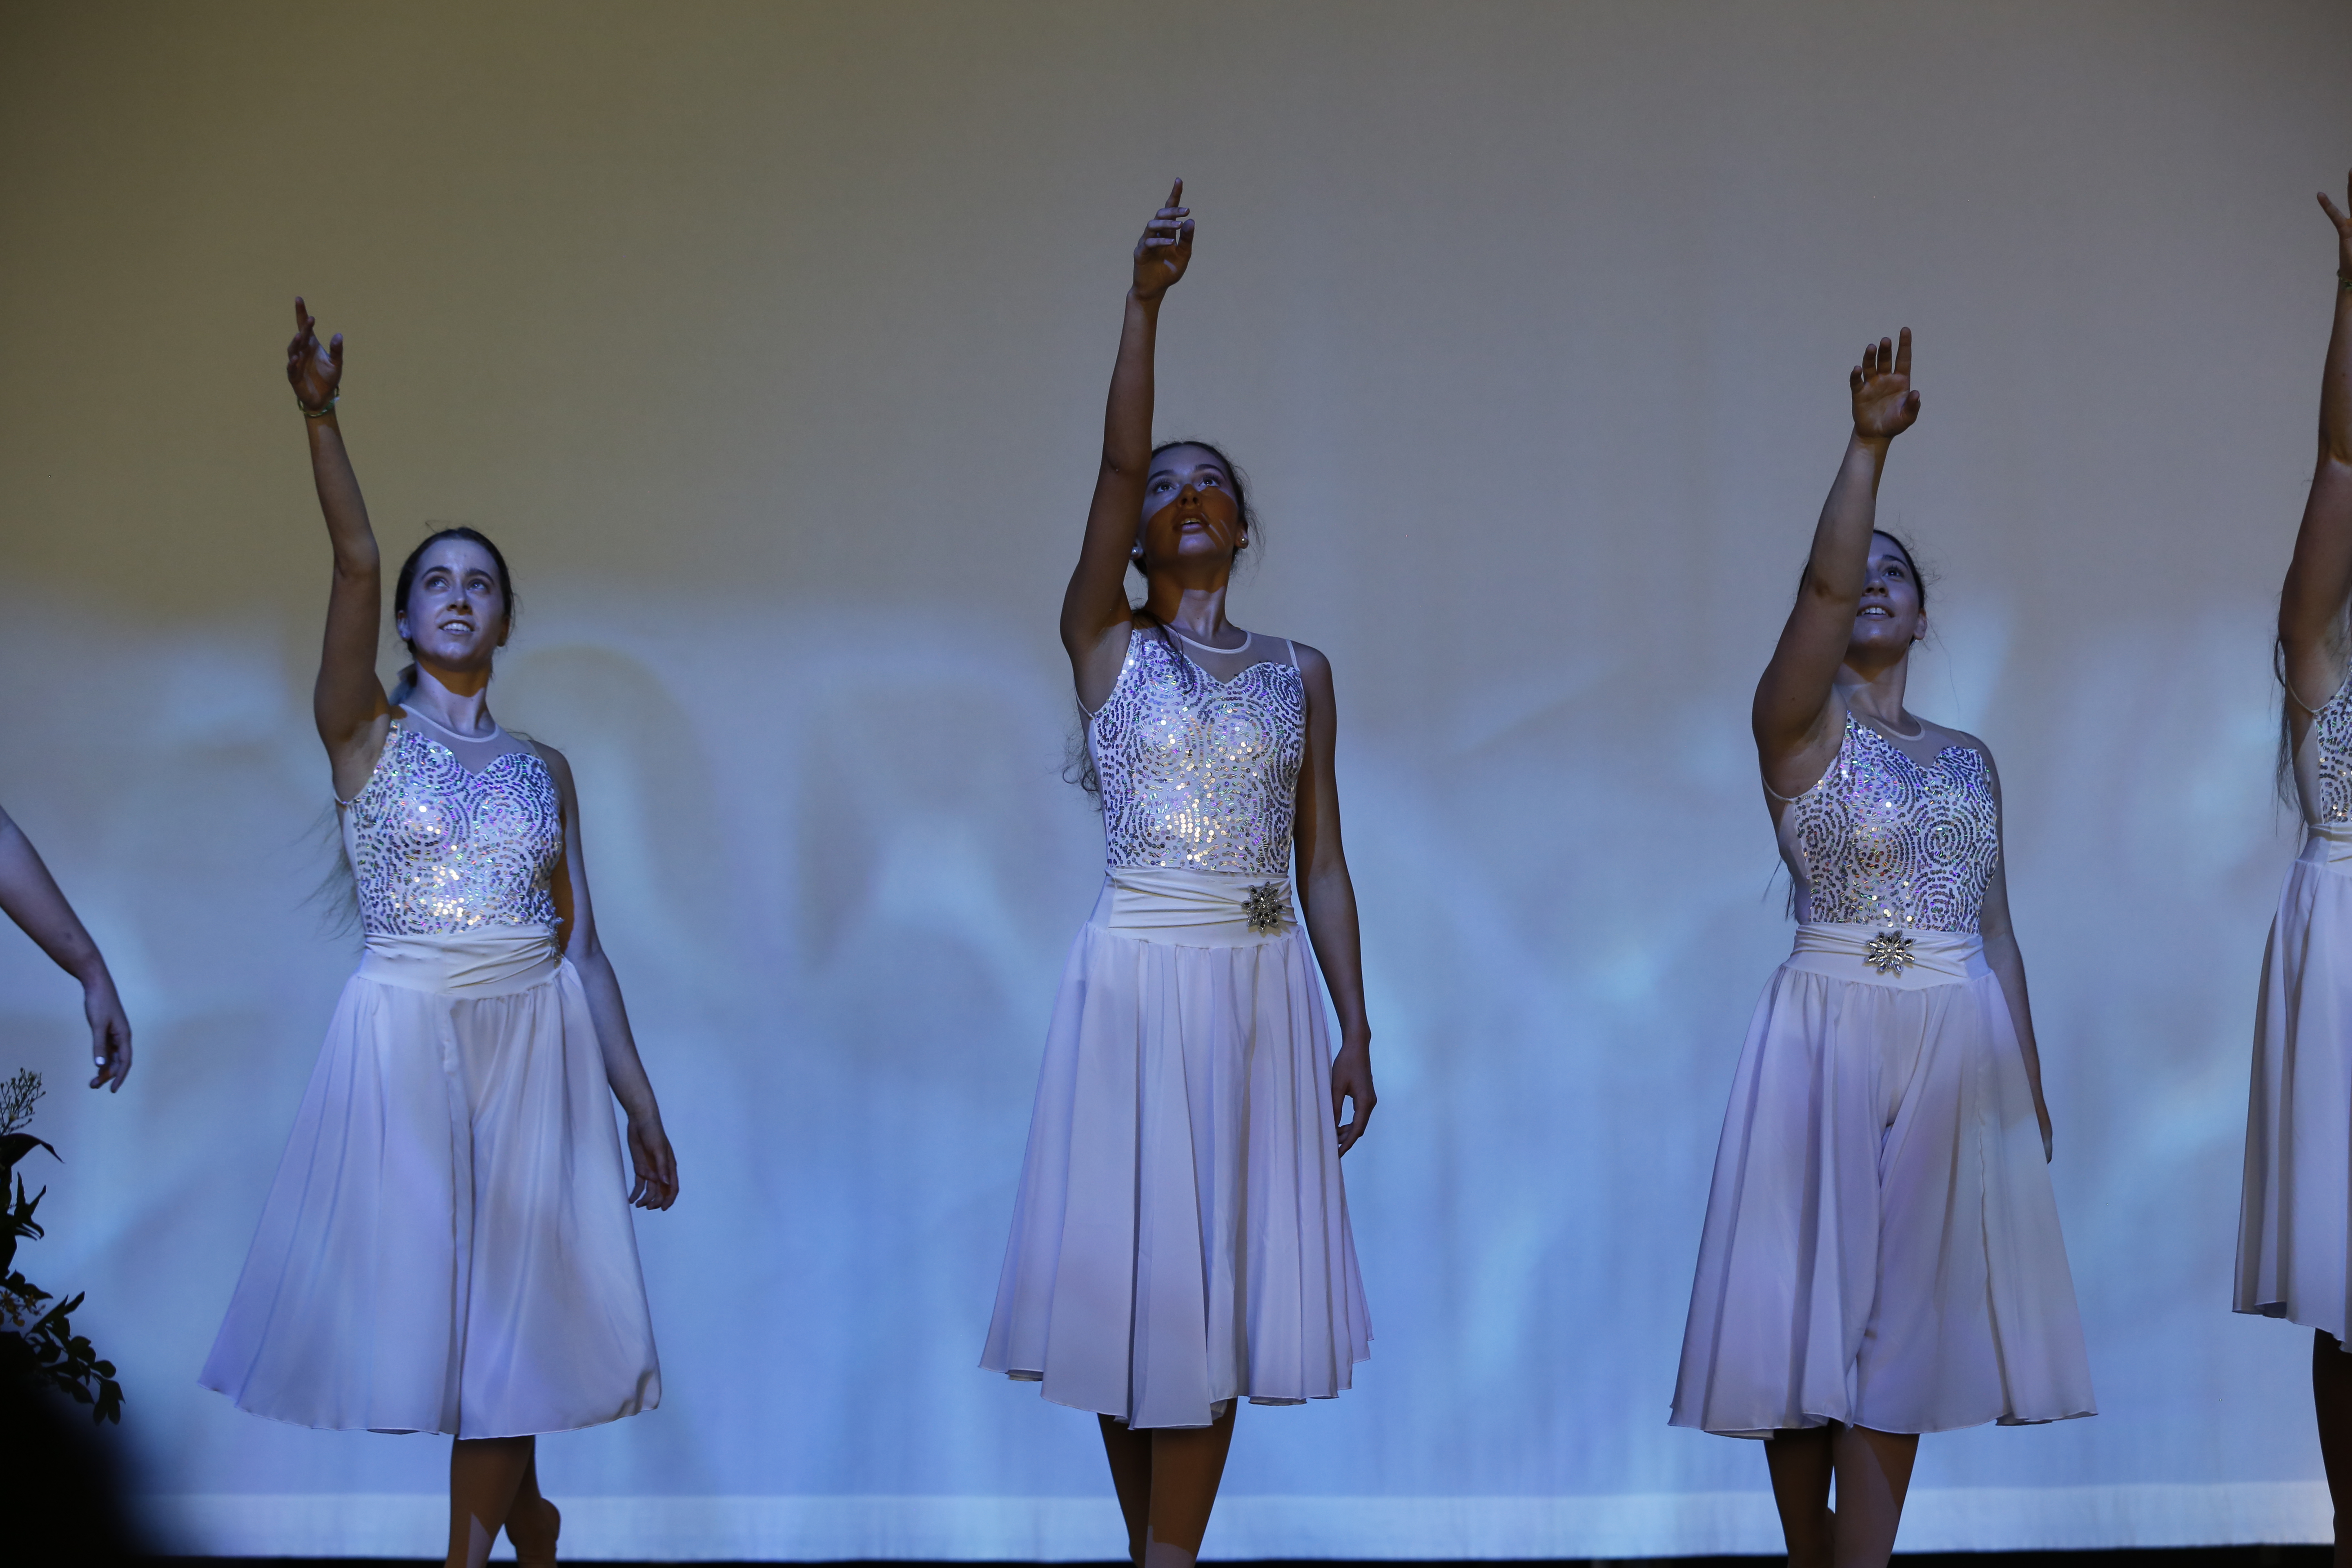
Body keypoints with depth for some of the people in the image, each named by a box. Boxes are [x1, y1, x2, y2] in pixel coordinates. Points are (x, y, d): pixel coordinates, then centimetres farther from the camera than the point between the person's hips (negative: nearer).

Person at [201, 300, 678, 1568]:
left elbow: (583, 950, 9)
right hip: (405, 1037, -2)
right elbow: (353, 561, -13)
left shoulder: (544, 770, 10)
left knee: (515, 1297, 2)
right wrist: (320, 417, -28)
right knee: (427, 1287, 2)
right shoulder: (364, 736, 2)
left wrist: (644, 1111, 5)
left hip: (537, 1040, 2)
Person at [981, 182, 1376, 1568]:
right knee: (1133, 1274, 2)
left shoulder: (1299, 673, 10)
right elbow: (1116, 462, -11)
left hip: (1263, 988, 2)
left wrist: (1355, 1029, 3)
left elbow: (1323, 861, 8)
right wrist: (1146, 302, -22)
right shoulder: (1103, 643, 3)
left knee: (1220, 1285, 1)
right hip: (1136, 981, -2)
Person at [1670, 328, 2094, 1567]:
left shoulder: (1969, 758, 14)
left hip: (1958, 1048, 5)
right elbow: (1822, 582, -20)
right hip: (1832, 1036, -4)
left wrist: (2029, 1077, 12)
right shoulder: (1797, 722, -2)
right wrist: (1868, 445, -28)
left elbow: (1995, 925, 14)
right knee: (1818, 1320, 0)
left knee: (1902, 1323, 2)